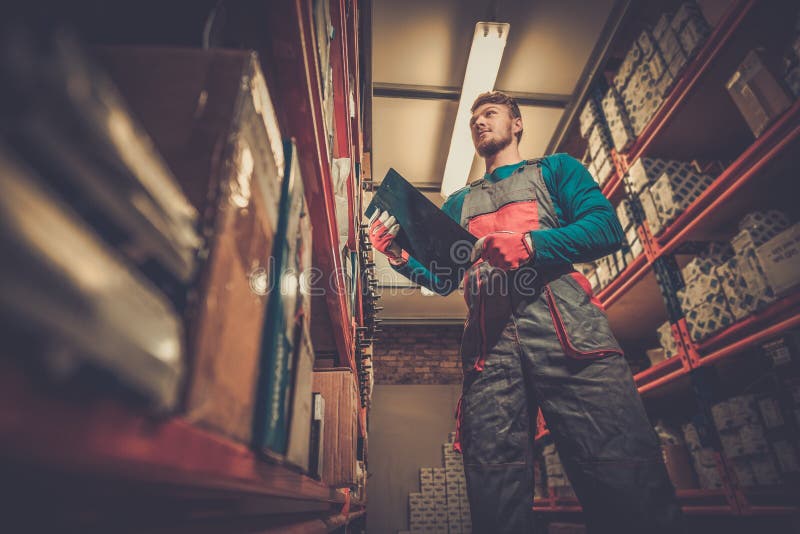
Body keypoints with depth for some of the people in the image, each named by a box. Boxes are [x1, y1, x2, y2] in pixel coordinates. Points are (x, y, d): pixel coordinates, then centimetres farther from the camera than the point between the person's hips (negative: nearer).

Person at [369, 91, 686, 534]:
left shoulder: (555, 168, 23)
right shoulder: (458, 203, 31)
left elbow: (606, 227, 5)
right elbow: (442, 279, 21)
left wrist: (529, 245, -11)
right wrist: (398, 254, 2)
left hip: (565, 324, -2)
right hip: (489, 339, 3)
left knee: (624, 480, -11)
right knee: (495, 496, -3)